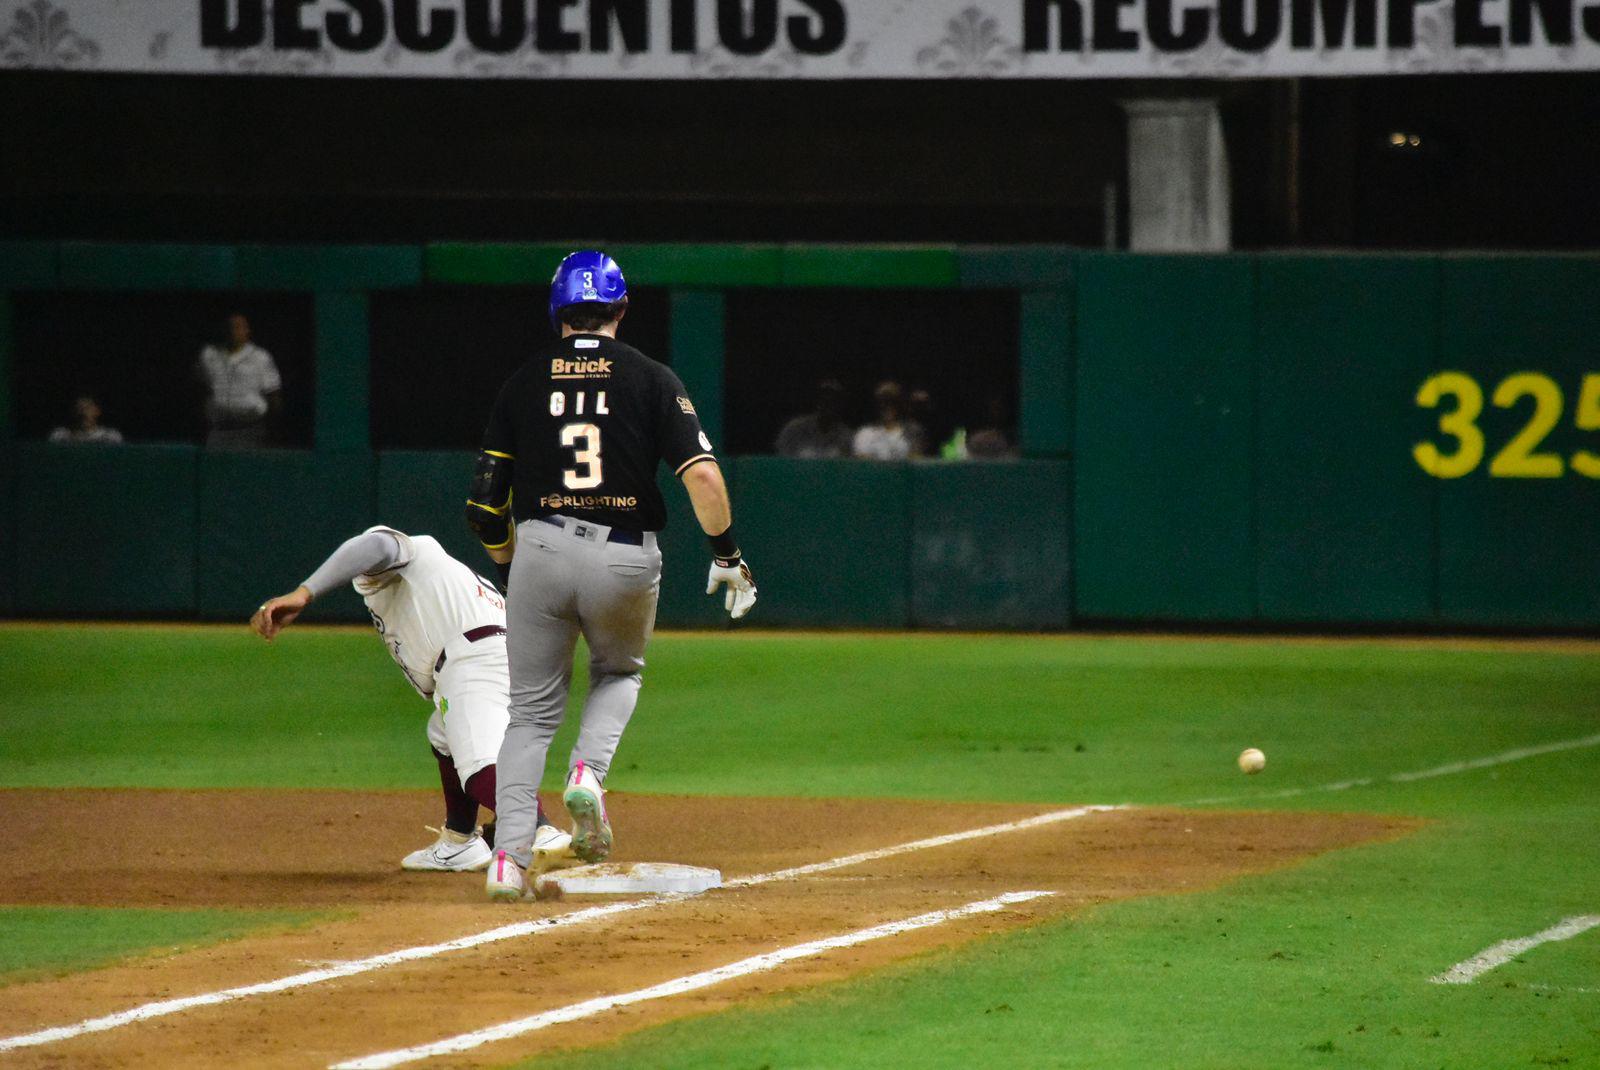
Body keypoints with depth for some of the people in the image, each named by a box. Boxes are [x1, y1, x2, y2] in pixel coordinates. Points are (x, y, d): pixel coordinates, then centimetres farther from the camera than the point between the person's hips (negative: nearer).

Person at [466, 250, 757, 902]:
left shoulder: (524, 381, 6)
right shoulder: (651, 380, 1)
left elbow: (486, 499, 6)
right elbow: (703, 474, -10)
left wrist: (509, 564, 21)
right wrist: (726, 554, 0)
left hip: (541, 549, 1)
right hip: (626, 556, -1)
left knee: (532, 708, 10)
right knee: (619, 671, 28)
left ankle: (509, 860, -3)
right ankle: (588, 773, -1)